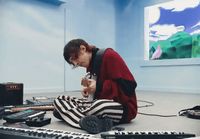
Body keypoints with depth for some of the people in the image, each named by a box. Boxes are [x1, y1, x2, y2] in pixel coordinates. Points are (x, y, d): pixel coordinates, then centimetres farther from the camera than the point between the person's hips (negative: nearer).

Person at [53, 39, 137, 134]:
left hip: (124, 107, -9)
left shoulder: (109, 56, -9)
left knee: (98, 107, -44)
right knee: (59, 100, -4)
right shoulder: (90, 65, 14)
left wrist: (99, 86, -18)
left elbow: (129, 85, -16)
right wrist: (88, 88, -5)